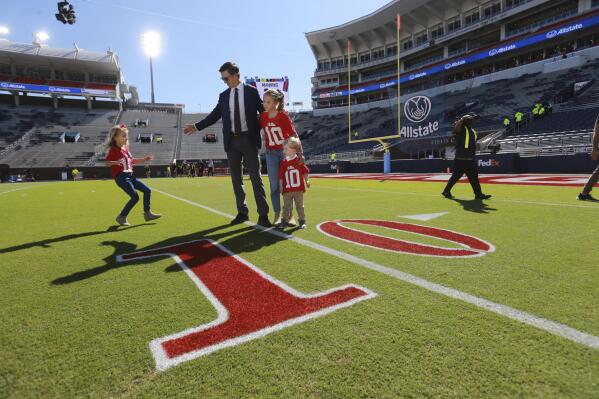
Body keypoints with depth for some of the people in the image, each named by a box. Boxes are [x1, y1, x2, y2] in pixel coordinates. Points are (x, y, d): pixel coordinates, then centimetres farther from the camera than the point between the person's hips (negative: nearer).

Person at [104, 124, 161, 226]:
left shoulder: (125, 149, 16)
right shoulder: (113, 150, -8)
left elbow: (131, 160, 27)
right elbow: (107, 162, -16)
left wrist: (144, 159, 24)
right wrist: (116, 162, -35)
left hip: (130, 176, 9)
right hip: (121, 177, -9)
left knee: (147, 190, 9)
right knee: (135, 197, -16)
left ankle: (147, 213, 19)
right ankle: (122, 217, 0)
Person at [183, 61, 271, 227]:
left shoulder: (251, 91, 2)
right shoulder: (224, 96, 12)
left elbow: (263, 111, 6)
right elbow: (214, 115, 13)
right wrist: (197, 126, 8)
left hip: (249, 140, -4)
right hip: (232, 141, 4)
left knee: (256, 177, -5)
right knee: (236, 179, 6)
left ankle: (263, 215, -1)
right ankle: (242, 212, 16)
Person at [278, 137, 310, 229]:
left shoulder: (299, 161, -4)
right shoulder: (283, 163, 1)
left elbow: (305, 172, 3)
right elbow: (281, 177, 4)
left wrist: (307, 181, -1)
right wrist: (281, 187, 3)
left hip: (299, 189, -2)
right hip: (287, 190, 2)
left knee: (300, 206, 8)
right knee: (286, 206, 8)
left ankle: (302, 221, 17)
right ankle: (285, 220, 18)